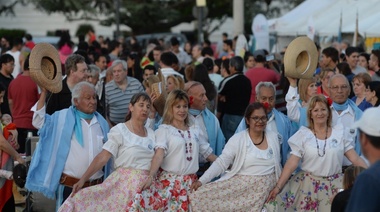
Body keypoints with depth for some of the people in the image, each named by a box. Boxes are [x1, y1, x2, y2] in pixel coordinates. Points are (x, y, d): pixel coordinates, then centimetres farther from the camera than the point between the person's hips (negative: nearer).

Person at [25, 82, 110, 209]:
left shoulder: (102, 122, 12)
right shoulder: (63, 117, 1)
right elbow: (38, 122, -11)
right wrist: (44, 92, -13)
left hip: (96, 187, 4)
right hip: (69, 186, -4)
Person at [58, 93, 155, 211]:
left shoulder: (151, 134, 12)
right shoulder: (120, 130, -2)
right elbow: (103, 157, -8)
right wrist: (83, 179, -16)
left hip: (147, 186, 4)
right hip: (124, 183, -4)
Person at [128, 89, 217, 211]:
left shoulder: (194, 131, 16)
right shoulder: (164, 129, 0)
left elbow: (208, 153, 22)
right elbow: (159, 154, -13)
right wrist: (151, 176, -27)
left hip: (190, 182, 4)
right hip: (168, 181, -4)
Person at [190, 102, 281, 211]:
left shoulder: (273, 137, 7)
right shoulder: (238, 139, -4)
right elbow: (221, 163, -8)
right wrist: (202, 180, -20)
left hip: (267, 188, 2)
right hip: (242, 186, -2)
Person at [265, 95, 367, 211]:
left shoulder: (340, 132, 4)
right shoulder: (303, 134, 0)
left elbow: (355, 158, 3)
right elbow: (292, 163, -4)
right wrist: (278, 186, -12)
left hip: (334, 186, 1)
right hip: (308, 185, -1)